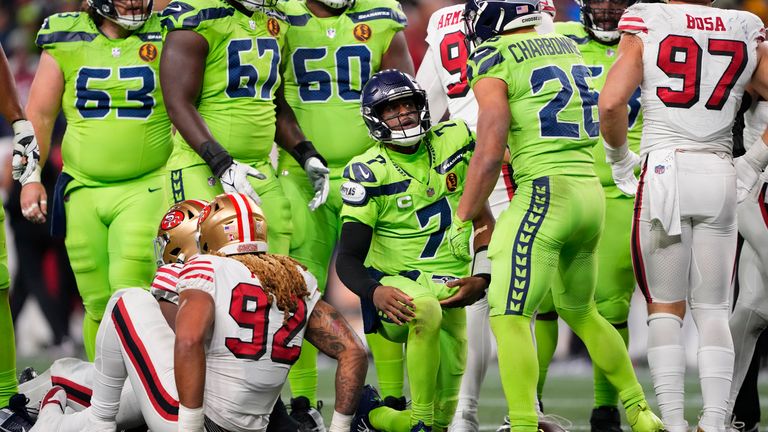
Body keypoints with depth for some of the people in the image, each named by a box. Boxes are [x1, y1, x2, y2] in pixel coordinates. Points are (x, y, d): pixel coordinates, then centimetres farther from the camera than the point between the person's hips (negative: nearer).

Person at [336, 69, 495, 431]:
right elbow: (348, 258, -12)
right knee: (426, 310, -41)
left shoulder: (454, 140, 2)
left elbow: (482, 218, 8)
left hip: (450, 289, 5)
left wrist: (481, 275, -6)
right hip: (396, 288, -5)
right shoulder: (369, 173, -9)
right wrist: (374, 293, -33)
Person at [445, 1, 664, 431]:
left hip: (546, 193, -8)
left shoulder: (494, 61, -8)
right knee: (580, 311, 24)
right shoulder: (568, 48, 13)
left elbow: (490, 153, -12)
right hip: (592, 190, 8)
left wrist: (462, 220, -6)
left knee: (510, 317, -7)